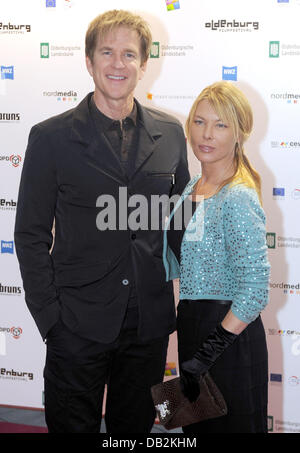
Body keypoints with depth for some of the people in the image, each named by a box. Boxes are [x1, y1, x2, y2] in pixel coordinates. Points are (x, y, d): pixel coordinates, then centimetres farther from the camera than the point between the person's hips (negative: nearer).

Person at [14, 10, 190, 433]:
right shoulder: (51, 137, -5)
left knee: (136, 427, 18)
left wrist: (180, 300, 6)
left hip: (150, 325, 3)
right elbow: (31, 234, -3)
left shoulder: (170, 133, 4)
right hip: (78, 325, -3)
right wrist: (49, 316, -8)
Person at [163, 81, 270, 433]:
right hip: (191, 324, 8)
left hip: (228, 335, -8)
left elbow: (255, 290, -24)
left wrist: (209, 352, -22)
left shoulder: (238, 199, -19)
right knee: (196, 427, 21)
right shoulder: (194, 187, 6)